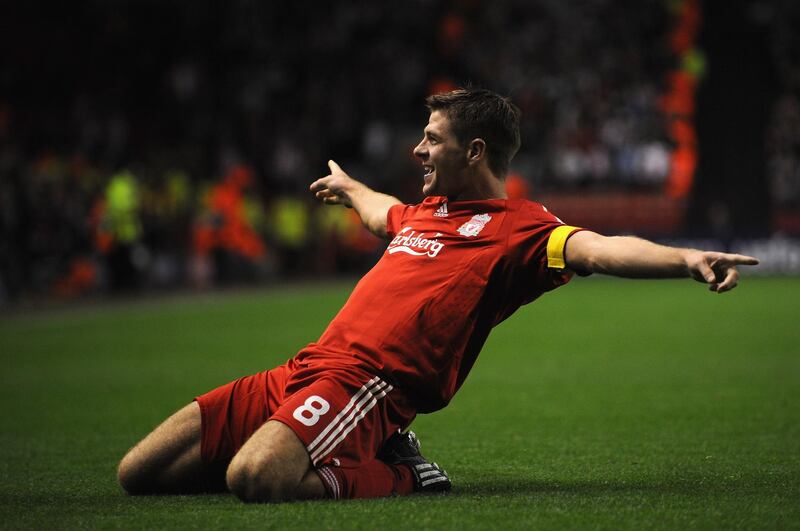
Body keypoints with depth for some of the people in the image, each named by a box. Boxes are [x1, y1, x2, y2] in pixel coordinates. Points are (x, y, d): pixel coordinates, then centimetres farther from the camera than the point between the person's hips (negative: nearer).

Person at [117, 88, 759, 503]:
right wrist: (347, 187, 72)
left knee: (254, 478, -38)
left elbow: (597, 249, -19)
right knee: (138, 474, 2)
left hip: (366, 384, -9)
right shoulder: (425, 211, 25)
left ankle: (393, 476, -7)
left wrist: (686, 259, -38)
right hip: (303, 371, 9)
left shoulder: (522, 228, 0)